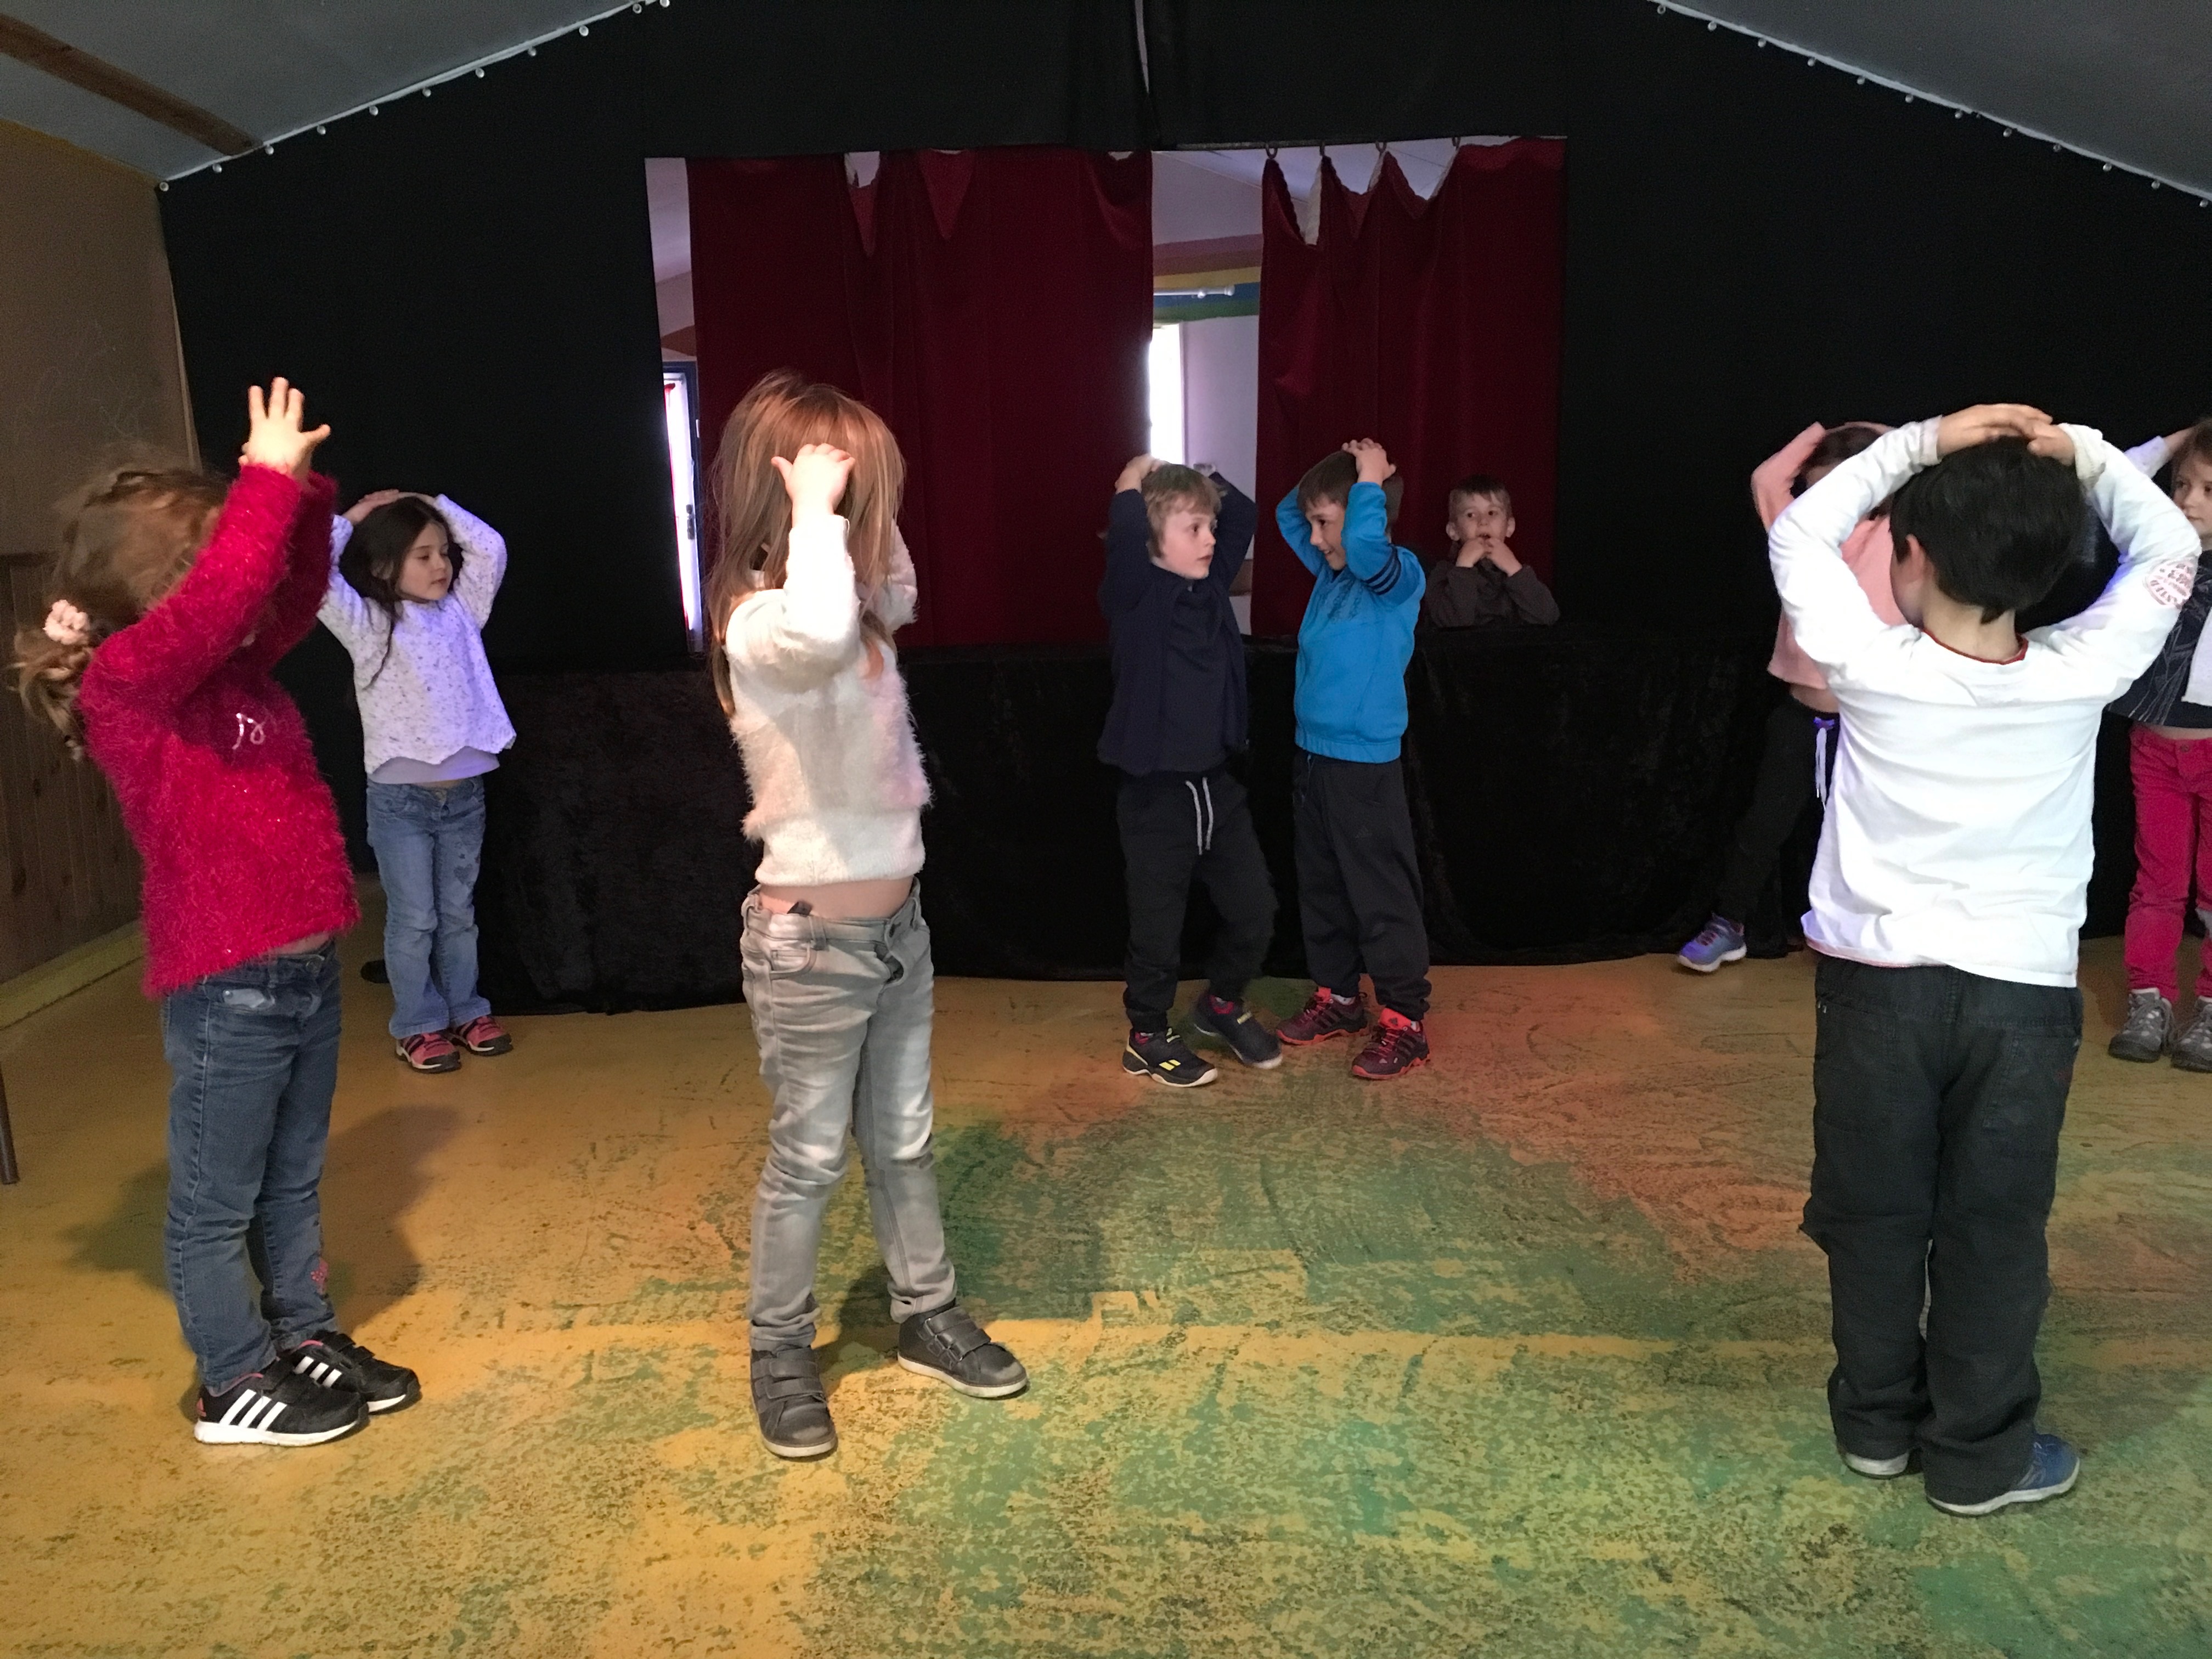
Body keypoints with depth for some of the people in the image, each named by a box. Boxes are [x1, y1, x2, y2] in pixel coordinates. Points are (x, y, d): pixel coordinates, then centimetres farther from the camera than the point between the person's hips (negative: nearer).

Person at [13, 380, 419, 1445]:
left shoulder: (230, 667, 9)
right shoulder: (126, 680, -15)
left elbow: (293, 595, 21)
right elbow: (221, 598, -31)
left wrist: (303, 492, 5)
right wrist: (269, 477, -21)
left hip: (304, 962, 9)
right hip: (224, 987, -8)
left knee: (295, 1182, 20)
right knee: (217, 1203, 8)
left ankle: (306, 1340, 35)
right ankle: (234, 1386, 22)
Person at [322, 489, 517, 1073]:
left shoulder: (460, 611, 8)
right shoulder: (368, 625, -5)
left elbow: (490, 548, 10)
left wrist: (434, 506, 7)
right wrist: (352, 520, -5)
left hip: (464, 792, 4)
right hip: (400, 798, -4)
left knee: (459, 913, 15)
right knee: (413, 920, 4)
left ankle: (466, 1011, 26)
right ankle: (418, 1025, 16)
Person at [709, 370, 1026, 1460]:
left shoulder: (847, 602, 6)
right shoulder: (761, 622, -22)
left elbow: (898, 598, 29)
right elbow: (819, 639, -46)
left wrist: (867, 508, 11)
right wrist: (817, 504, -30)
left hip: (897, 919, 8)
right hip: (812, 939, -8)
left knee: (903, 1143, 20)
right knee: (809, 1160, 8)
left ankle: (926, 1317, 37)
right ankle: (781, 1359, 28)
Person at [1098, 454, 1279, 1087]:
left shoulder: (1210, 584, 5)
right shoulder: (1136, 595, -13)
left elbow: (1244, 514, 15)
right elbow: (1125, 535, -31)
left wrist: (1201, 481, 6)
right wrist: (1132, 486, -14)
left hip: (1217, 784, 6)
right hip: (1156, 793, -6)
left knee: (1255, 910, 12)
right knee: (1158, 929, 6)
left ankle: (1223, 1005, 37)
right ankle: (1146, 1039, 27)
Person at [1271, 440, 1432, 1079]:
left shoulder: (1399, 574, -13)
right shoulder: (1331, 571, 9)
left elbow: (1365, 542, -35)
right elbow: (1286, 513, 22)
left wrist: (1368, 481, -19)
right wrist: (1329, 478, 6)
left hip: (1365, 764, -8)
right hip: (1311, 756, 8)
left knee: (1382, 897, -1)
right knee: (1320, 888, 17)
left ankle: (1405, 1021, 8)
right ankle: (1338, 997, 30)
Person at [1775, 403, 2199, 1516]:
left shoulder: (1872, 666, -14)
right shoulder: (2079, 676, -10)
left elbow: (1801, 535, 1)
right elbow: (2170, 552, 8)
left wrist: (1920, 441, -3)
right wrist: (2082, 453, 0)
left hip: (1879, 981, 0)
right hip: (2023, 993, 1)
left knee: (1875, 1215, 13)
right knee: (1994, 1228, 11)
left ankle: (1876, 1422, 28)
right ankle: (1979, 1454, 23)